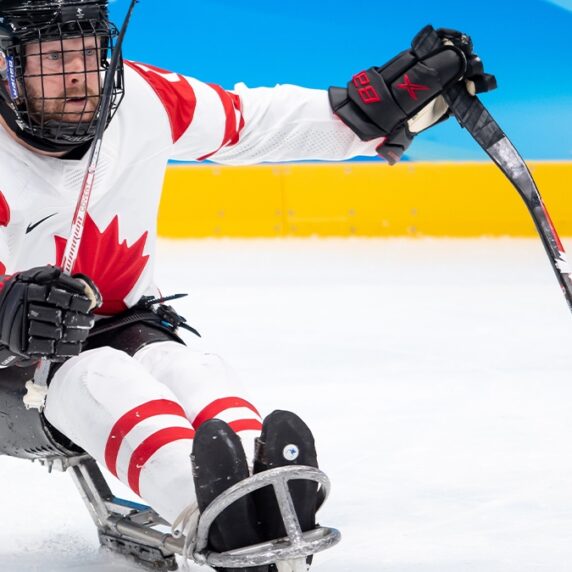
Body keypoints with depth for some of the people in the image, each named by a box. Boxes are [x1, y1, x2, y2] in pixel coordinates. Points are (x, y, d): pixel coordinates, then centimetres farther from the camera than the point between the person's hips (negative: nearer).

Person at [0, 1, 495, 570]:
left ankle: (266, 492, -60)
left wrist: (390, 101, -4)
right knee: (100, 378, -35)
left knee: (182, 370, -29)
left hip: (120, 326, 4)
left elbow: (260, 121, 2)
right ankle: (210, 511, -62)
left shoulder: (145, 100, -7)